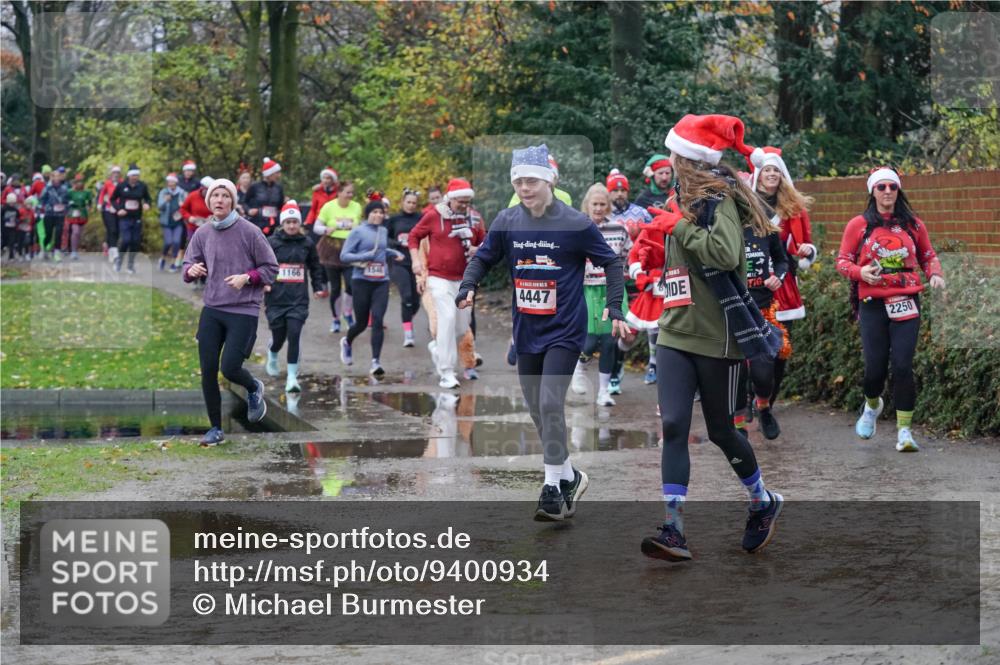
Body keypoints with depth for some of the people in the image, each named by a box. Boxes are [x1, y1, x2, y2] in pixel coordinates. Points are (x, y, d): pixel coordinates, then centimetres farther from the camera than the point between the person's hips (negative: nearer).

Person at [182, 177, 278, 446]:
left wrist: (246, 278, -18)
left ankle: (254, 388, 25)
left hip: (244, 311, -4)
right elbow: (188, 268, 10)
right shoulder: (202, 234, 4)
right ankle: (216, 429, 15)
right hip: (212, 310, 4)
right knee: (208, 371, 0)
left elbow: (271, 268, -1)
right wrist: (192, 270, -14)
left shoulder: (249, 232, -7)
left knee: (229, 368, -12)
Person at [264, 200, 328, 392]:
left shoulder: (307, 243, 7)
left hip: (299, 300, 1)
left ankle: (292, 378, -8)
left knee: (294, 335, -13)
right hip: (276, 299, 0)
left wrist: (319, 287, 13)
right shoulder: (272, 243, 0)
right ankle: (272, 356, 45)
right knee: (279, 337, 9)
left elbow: (315, 267, 20)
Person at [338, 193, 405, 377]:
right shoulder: (358, 232, -4)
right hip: (361, 281, -3)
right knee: (362, 322, 7)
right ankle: (347, 342, 42)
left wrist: (394, 253, 13)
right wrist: (364, 257, -22)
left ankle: (375, 362, -13)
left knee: (377, 321, -11)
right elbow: (344, 256, -8)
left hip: (381, 282, 3)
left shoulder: (383, 231, 12)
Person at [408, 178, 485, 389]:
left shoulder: (472, 217, 5)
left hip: (463, 279, 5)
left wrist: (479, 250, -6)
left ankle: (437, 347, 39)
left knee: (462, 326, 8)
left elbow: (484, 241, 16)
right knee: (447, 318, -16)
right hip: (439, 277, -5)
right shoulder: (434, 215, -4)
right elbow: (414, 236, 6)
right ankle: (446, 373, -13)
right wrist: (416, 259, -5)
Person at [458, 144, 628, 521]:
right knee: (538, 412, 12)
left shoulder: (575, 224, -11)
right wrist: (467, 288, -9)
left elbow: (611, 263, -1)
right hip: (526, 333, 5)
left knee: (550, 404, -17)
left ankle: (553, 488, -8)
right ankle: (569, 477, 30)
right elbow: (483, 258, 11)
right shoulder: (506, 222, 0)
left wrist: (615, 310, -9)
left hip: (564, 331, -5)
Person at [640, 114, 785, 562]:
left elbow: (726, 253, -30)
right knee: (673, 426, -7)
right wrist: (663, 230, 11)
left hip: (716, 339, -7)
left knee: (720, 431, 6)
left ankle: (763, 504, 32)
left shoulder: (720, 200, -12)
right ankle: (673, 531, -11)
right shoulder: (688, 201, 15)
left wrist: (680, 226, -19)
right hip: (676, 335, 7)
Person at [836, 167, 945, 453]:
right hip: (872, 303, 0)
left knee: (902, 365, -10)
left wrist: (935, 274, -2)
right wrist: (860, 272, -14)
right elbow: (842, 261, 6)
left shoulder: (913, 224, 8)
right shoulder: (858, 225, 3)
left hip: (905, 302, 0)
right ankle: (872, 405, 36)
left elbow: (928, 256, 18)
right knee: (875, 367, 0)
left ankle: (904, 431, -3)